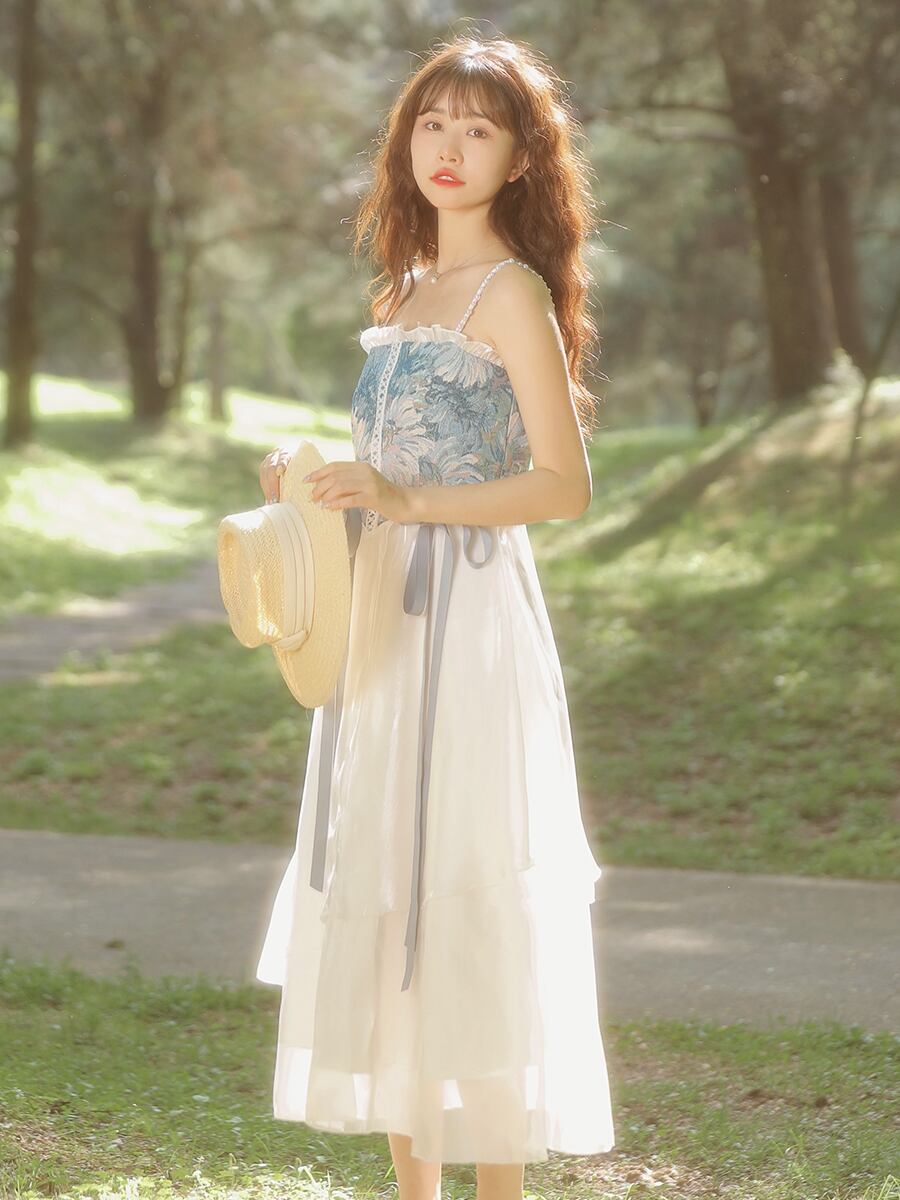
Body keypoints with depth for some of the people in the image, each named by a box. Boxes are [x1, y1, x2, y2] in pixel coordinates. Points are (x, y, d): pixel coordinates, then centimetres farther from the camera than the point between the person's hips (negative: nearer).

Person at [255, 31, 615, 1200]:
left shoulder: (513, 291, -7)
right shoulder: (406, 289, 17)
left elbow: (564, 486, -14)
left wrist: (407, 500, -21)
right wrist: (317, 481, 7)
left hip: (470, 623, -8)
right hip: (383, 627, 8)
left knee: (467, 912, -6)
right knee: (380, 916, 10)